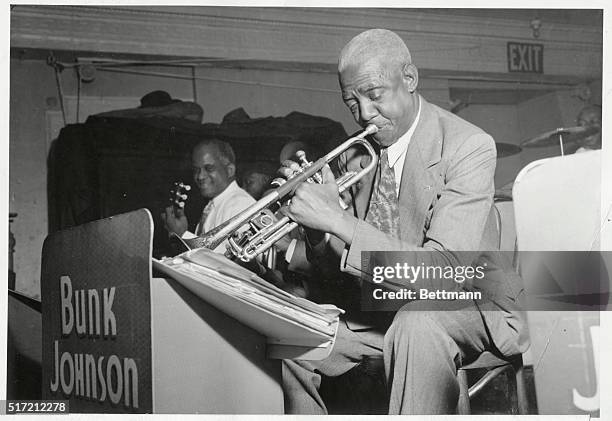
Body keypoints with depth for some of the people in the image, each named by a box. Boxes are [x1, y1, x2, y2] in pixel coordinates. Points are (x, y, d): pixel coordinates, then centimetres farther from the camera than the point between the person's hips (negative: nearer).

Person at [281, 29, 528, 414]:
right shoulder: (356, 151, 2)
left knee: (417, 322, -37)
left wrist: (338, 220, -34)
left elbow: (441, 271, -30)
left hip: (465, 306, -6)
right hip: (382, 307, 6)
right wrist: (320, 219, -18)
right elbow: (336, 258, 5)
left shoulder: (470, 147, -19)